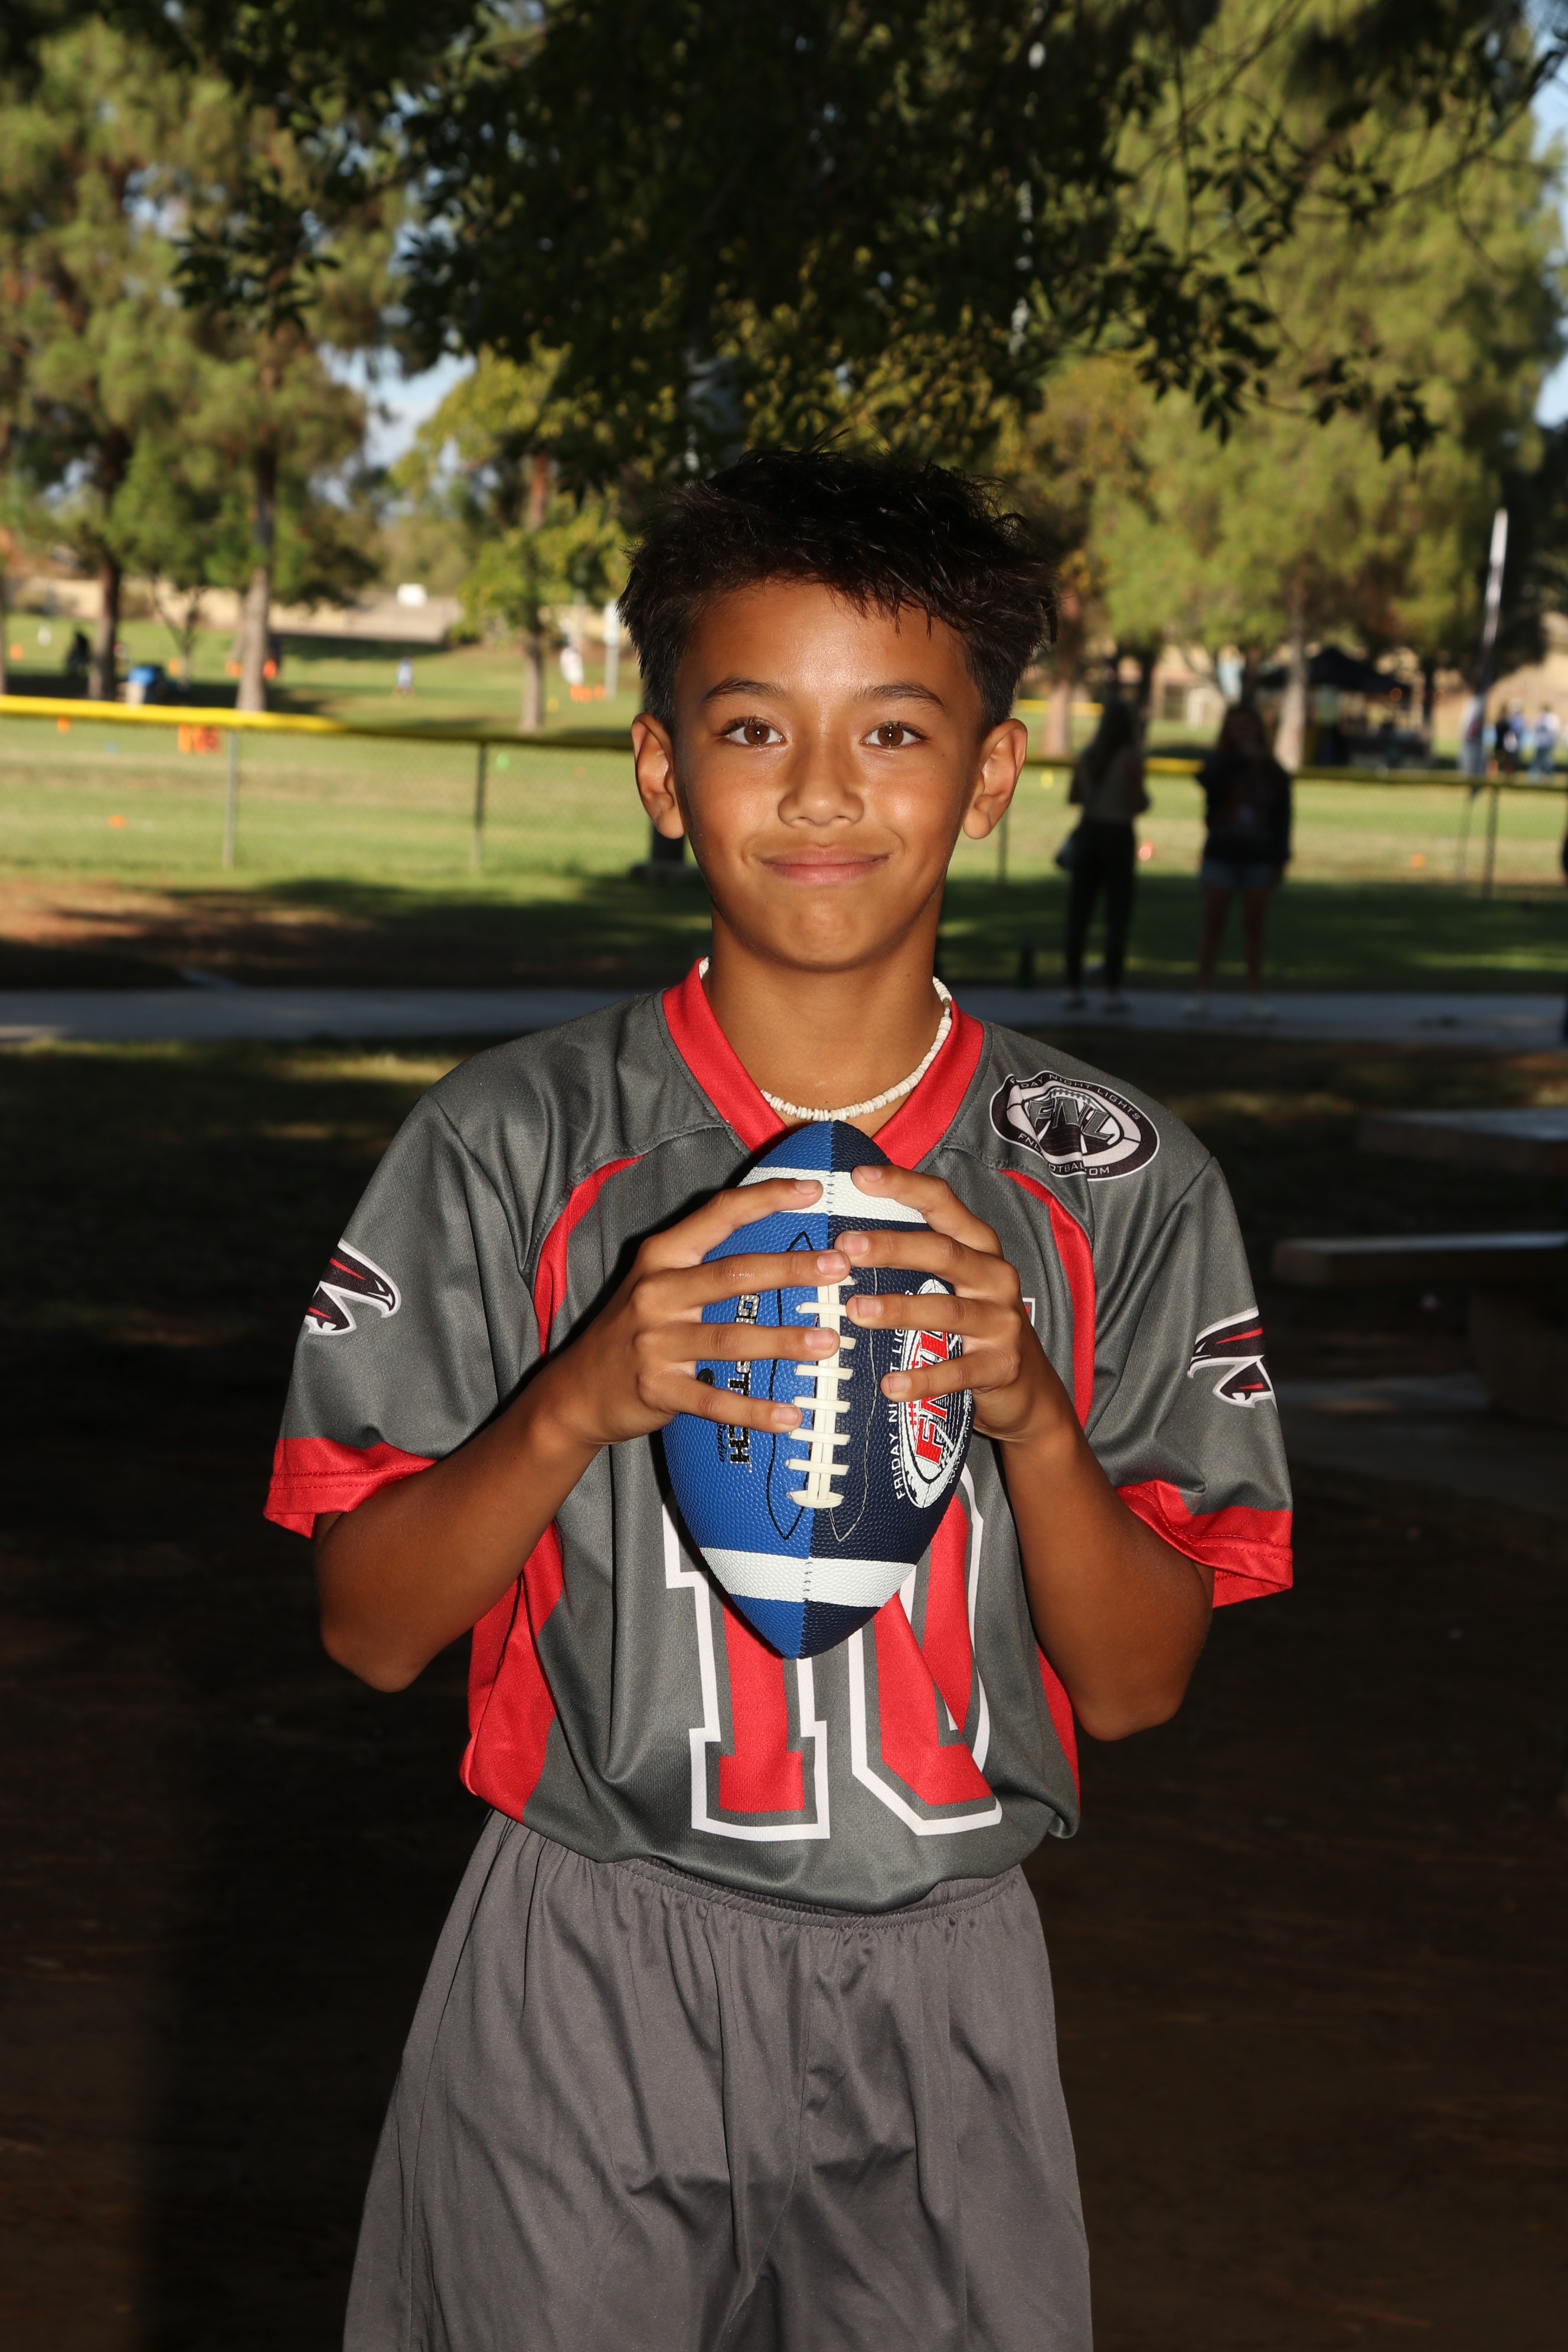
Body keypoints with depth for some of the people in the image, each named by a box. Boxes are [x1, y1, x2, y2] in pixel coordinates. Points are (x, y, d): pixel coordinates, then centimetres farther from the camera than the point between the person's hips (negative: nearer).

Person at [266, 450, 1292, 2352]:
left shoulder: (1118, 1184, -3)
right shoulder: (509, 1144, -6)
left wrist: (1029, 1411, -18)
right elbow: (370, 1626, -5)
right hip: (588, 1980, -1)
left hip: (938, 1985, 1)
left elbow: (1137, 1684, -1)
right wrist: (585, 1399, -21)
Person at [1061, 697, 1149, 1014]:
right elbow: (1137, 804, -14)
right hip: (1119, 836, -4)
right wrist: (1145, 799, 8)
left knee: (1078, 915, 6)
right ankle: (1112, 992, -3)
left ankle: (1074, 990, 4)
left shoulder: (1086, 757, 4)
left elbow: (1074, 798, 11)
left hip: (1088, 832, 4)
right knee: (1118, 916, 1)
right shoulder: (1131, 758, -9)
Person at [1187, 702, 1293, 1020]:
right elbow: (1208, 779, -25)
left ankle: (1255, 995, 12)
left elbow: (1282, 819, 4)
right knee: (1213, 926, 2)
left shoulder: (1272, 772, 3)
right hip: (1221, 856, -1)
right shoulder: (1219, 763, 0)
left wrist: (1280, 861, 0)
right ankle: (1202, 993, 6)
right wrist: (1241, 758, -25)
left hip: (1258, 859, 1)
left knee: (1254, 928, 6)